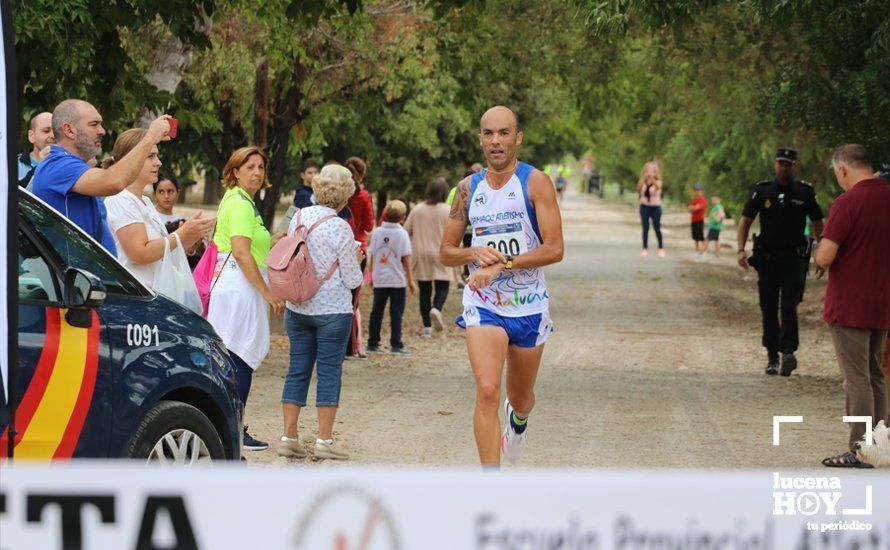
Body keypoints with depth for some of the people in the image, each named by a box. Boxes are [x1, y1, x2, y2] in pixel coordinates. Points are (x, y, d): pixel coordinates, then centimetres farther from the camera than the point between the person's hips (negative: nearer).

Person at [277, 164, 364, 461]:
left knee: (297, 370, 9)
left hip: (297, 309, 5)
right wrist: (355, 261, 11)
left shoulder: (298, 218, 2)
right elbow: (352, 280, -9)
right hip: (332, 309, -5)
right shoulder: (339, 227, -14)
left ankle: (289, 436, 10)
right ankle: (325, 440, 4)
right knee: (329, 372, 2)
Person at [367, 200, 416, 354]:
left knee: (377, 311, 10)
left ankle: (373, 343, 14)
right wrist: (411, 280, -3)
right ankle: (396, 344, -1)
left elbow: (371, 256, 6)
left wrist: (372, 274, 18)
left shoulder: (377, 232, 2)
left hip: (379, 279, 4)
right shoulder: (402, 233, -9)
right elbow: (406, 259, -8)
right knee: (396, 312, 1)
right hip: (397, 280, -4)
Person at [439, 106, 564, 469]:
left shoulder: (535, 183, -7)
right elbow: (445, 253, 11)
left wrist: (502, 264, -23)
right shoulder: (469, 188, 5)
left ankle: (518, 417, 55)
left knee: (520, 399, 16)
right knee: (487, 391, -20)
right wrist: (475, 254, -11)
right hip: (483, 303, 1)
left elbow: (554, 249, -15)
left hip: (528, 306, -1)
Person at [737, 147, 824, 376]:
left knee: (789, 307, -15)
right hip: (766, 259, 2)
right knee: (768, 309, 6)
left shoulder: (805, 192, 3)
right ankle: (772, 357, 13)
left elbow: (818, 223, 10)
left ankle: (788, 351, -24)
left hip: (793, 260, -2)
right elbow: (745, 220, 5)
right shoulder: (762, 191, 4)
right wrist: (741, 249, -8)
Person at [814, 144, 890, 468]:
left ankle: (860, 451, -2)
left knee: (857, 378, -3)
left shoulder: (848, 203, -18)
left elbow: (824, 258, -21)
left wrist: (818, 249, 0)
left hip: (849, 307, -7)